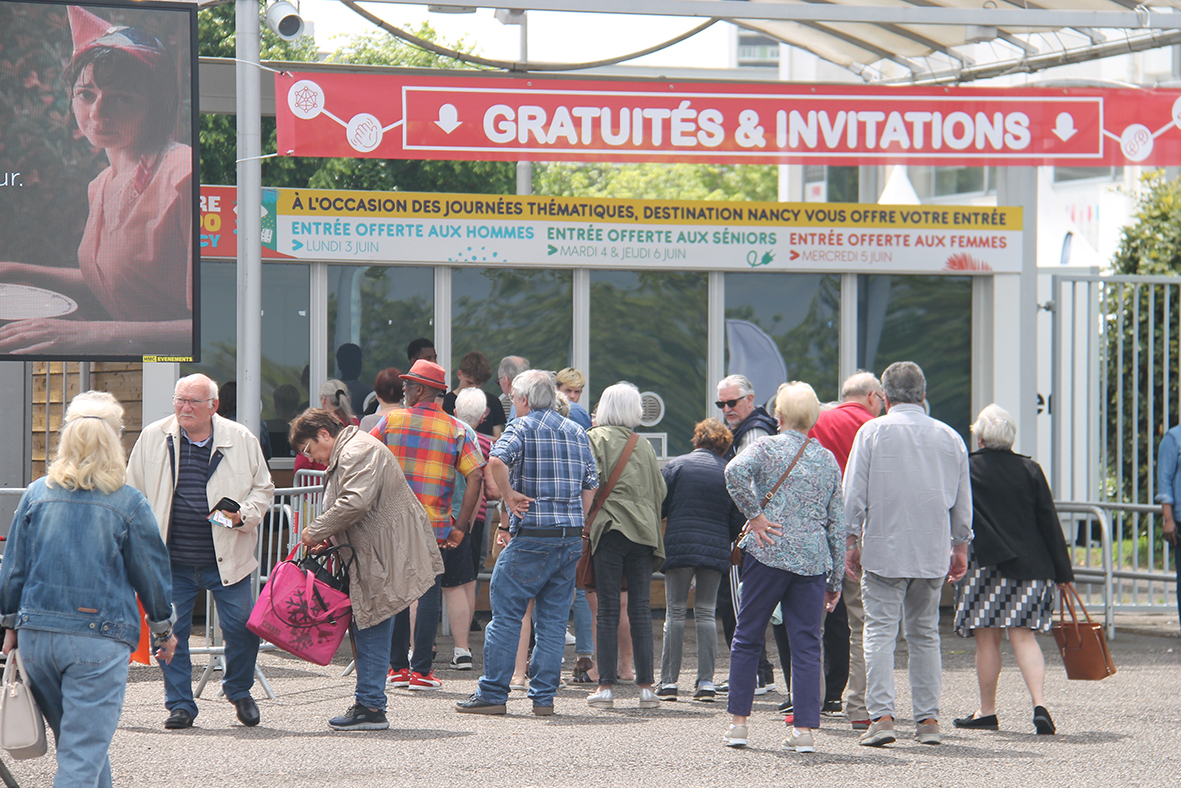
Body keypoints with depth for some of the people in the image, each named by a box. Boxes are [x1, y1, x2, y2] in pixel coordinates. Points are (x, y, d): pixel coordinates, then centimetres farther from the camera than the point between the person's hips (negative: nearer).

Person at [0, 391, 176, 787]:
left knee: (75, 737, 20)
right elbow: (150, 570, 4)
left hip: (36, 635, 4)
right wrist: (163, 628, 19)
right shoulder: (127, 503, -5)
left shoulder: (36, 495, 3)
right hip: (98, 638, -4)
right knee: (84, 753, -6)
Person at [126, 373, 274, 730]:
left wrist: (243, 515, -9)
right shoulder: (153, 438, 3)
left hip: (226, 560, -1)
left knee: (242, 627, -2)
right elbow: (134, 494, 12)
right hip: (172, 560, 1)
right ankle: (180, 704, 13)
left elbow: (263, 488, 11)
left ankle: (239, 690, 24)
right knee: (170, 632, 0)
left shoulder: (240, 440, 2)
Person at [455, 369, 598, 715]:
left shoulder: (522, 427, -4)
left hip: (533, 537, -6)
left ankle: (493, 694, 1)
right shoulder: (577, 433, 15)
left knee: (506, 613, 1)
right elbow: (590, 485, 16)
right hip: (571, 538, 6)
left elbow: (497, 460, -24)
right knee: (554, 619, 9)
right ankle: (544, 696, 7)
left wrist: (509, 495, -11)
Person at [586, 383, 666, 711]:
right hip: (644, 530, 4)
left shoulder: (596, 438, 2)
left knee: (607, 611, -2)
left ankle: (606, 687, -4)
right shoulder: (644, 445, 14)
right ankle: (646, 686, 3)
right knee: (640, 610, 5)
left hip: (611, 527, -4)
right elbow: (660, 490, 15)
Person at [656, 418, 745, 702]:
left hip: (679, 547, -2)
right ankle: (706, 682, 3)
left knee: (675, 612, 4)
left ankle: (669, 681, 1)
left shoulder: (676, 466, 0)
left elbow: (659, 507, -2)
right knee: (706, 613, 9)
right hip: (716, 549, 2)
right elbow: (738, 521, 7)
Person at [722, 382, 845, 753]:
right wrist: (836, 579, 15)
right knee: (806, 645, 4)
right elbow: (837, 523, 11)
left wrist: (755, 515, -12)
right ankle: (804, 729, -2)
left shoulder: (767, 448, 0)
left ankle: (738, 722, 10)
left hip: (769, 555, -3)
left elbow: (735, 471, -23)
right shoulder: (828, 459, 11)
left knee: (748, 638, 8)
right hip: (813, 560, 3)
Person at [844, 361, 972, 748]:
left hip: (884, 551, -3)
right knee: (925, 634, 12)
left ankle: (881, 716, -15)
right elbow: (962, 500, 14)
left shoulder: (873, 431, -2)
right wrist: (960, 546, 22)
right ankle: (928, 719, 9)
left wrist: (853, 541, 4)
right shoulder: (949, 437, 8)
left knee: (880, 632, -4)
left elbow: (855, 493, -3)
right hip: (932, 553, 4)